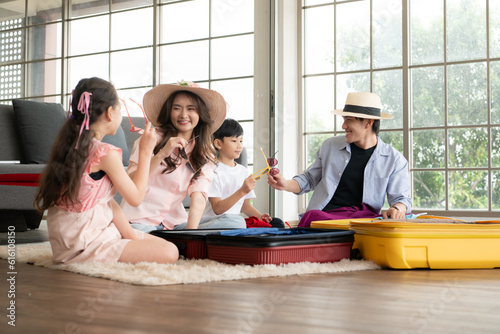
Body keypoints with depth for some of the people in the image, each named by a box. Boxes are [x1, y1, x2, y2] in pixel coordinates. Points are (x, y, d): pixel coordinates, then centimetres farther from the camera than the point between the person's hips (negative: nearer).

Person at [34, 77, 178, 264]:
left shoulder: (71, 146, 9)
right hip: (85, 244, -9)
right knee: (170, 253, -16)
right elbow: (136, 197, -9)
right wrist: (146, 152, 0)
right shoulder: (106, 154, -19)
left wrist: (130, 234, 6)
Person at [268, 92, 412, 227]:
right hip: (322, 214, 2)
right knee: (311, 216, -38)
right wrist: (286, 184, 5)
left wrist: (397, 209, -16)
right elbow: (309, 179, 25)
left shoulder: (394, 160, 9)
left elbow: (401, 197, 9)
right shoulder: (330, 146, 16)